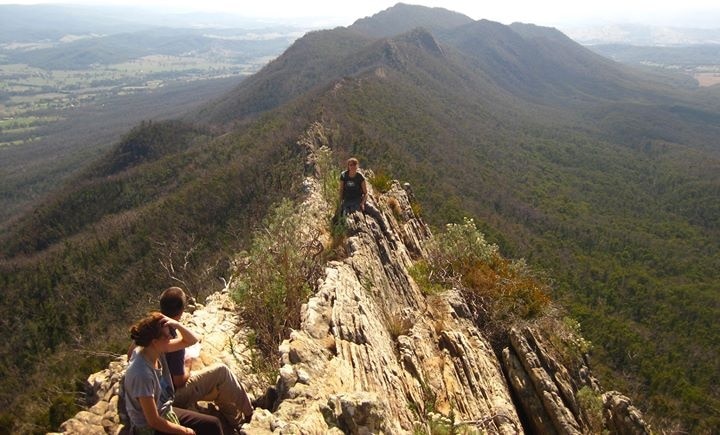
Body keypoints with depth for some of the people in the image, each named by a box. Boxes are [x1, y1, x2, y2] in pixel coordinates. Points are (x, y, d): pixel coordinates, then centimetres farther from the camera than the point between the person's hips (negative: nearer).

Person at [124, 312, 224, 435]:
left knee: (214, 424, 7)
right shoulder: (142, 374, -32)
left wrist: (177, 324, -21)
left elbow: (192, 340, -1)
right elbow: (154, 421, -26)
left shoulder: (156, 350, -10)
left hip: (165, 412, 8)